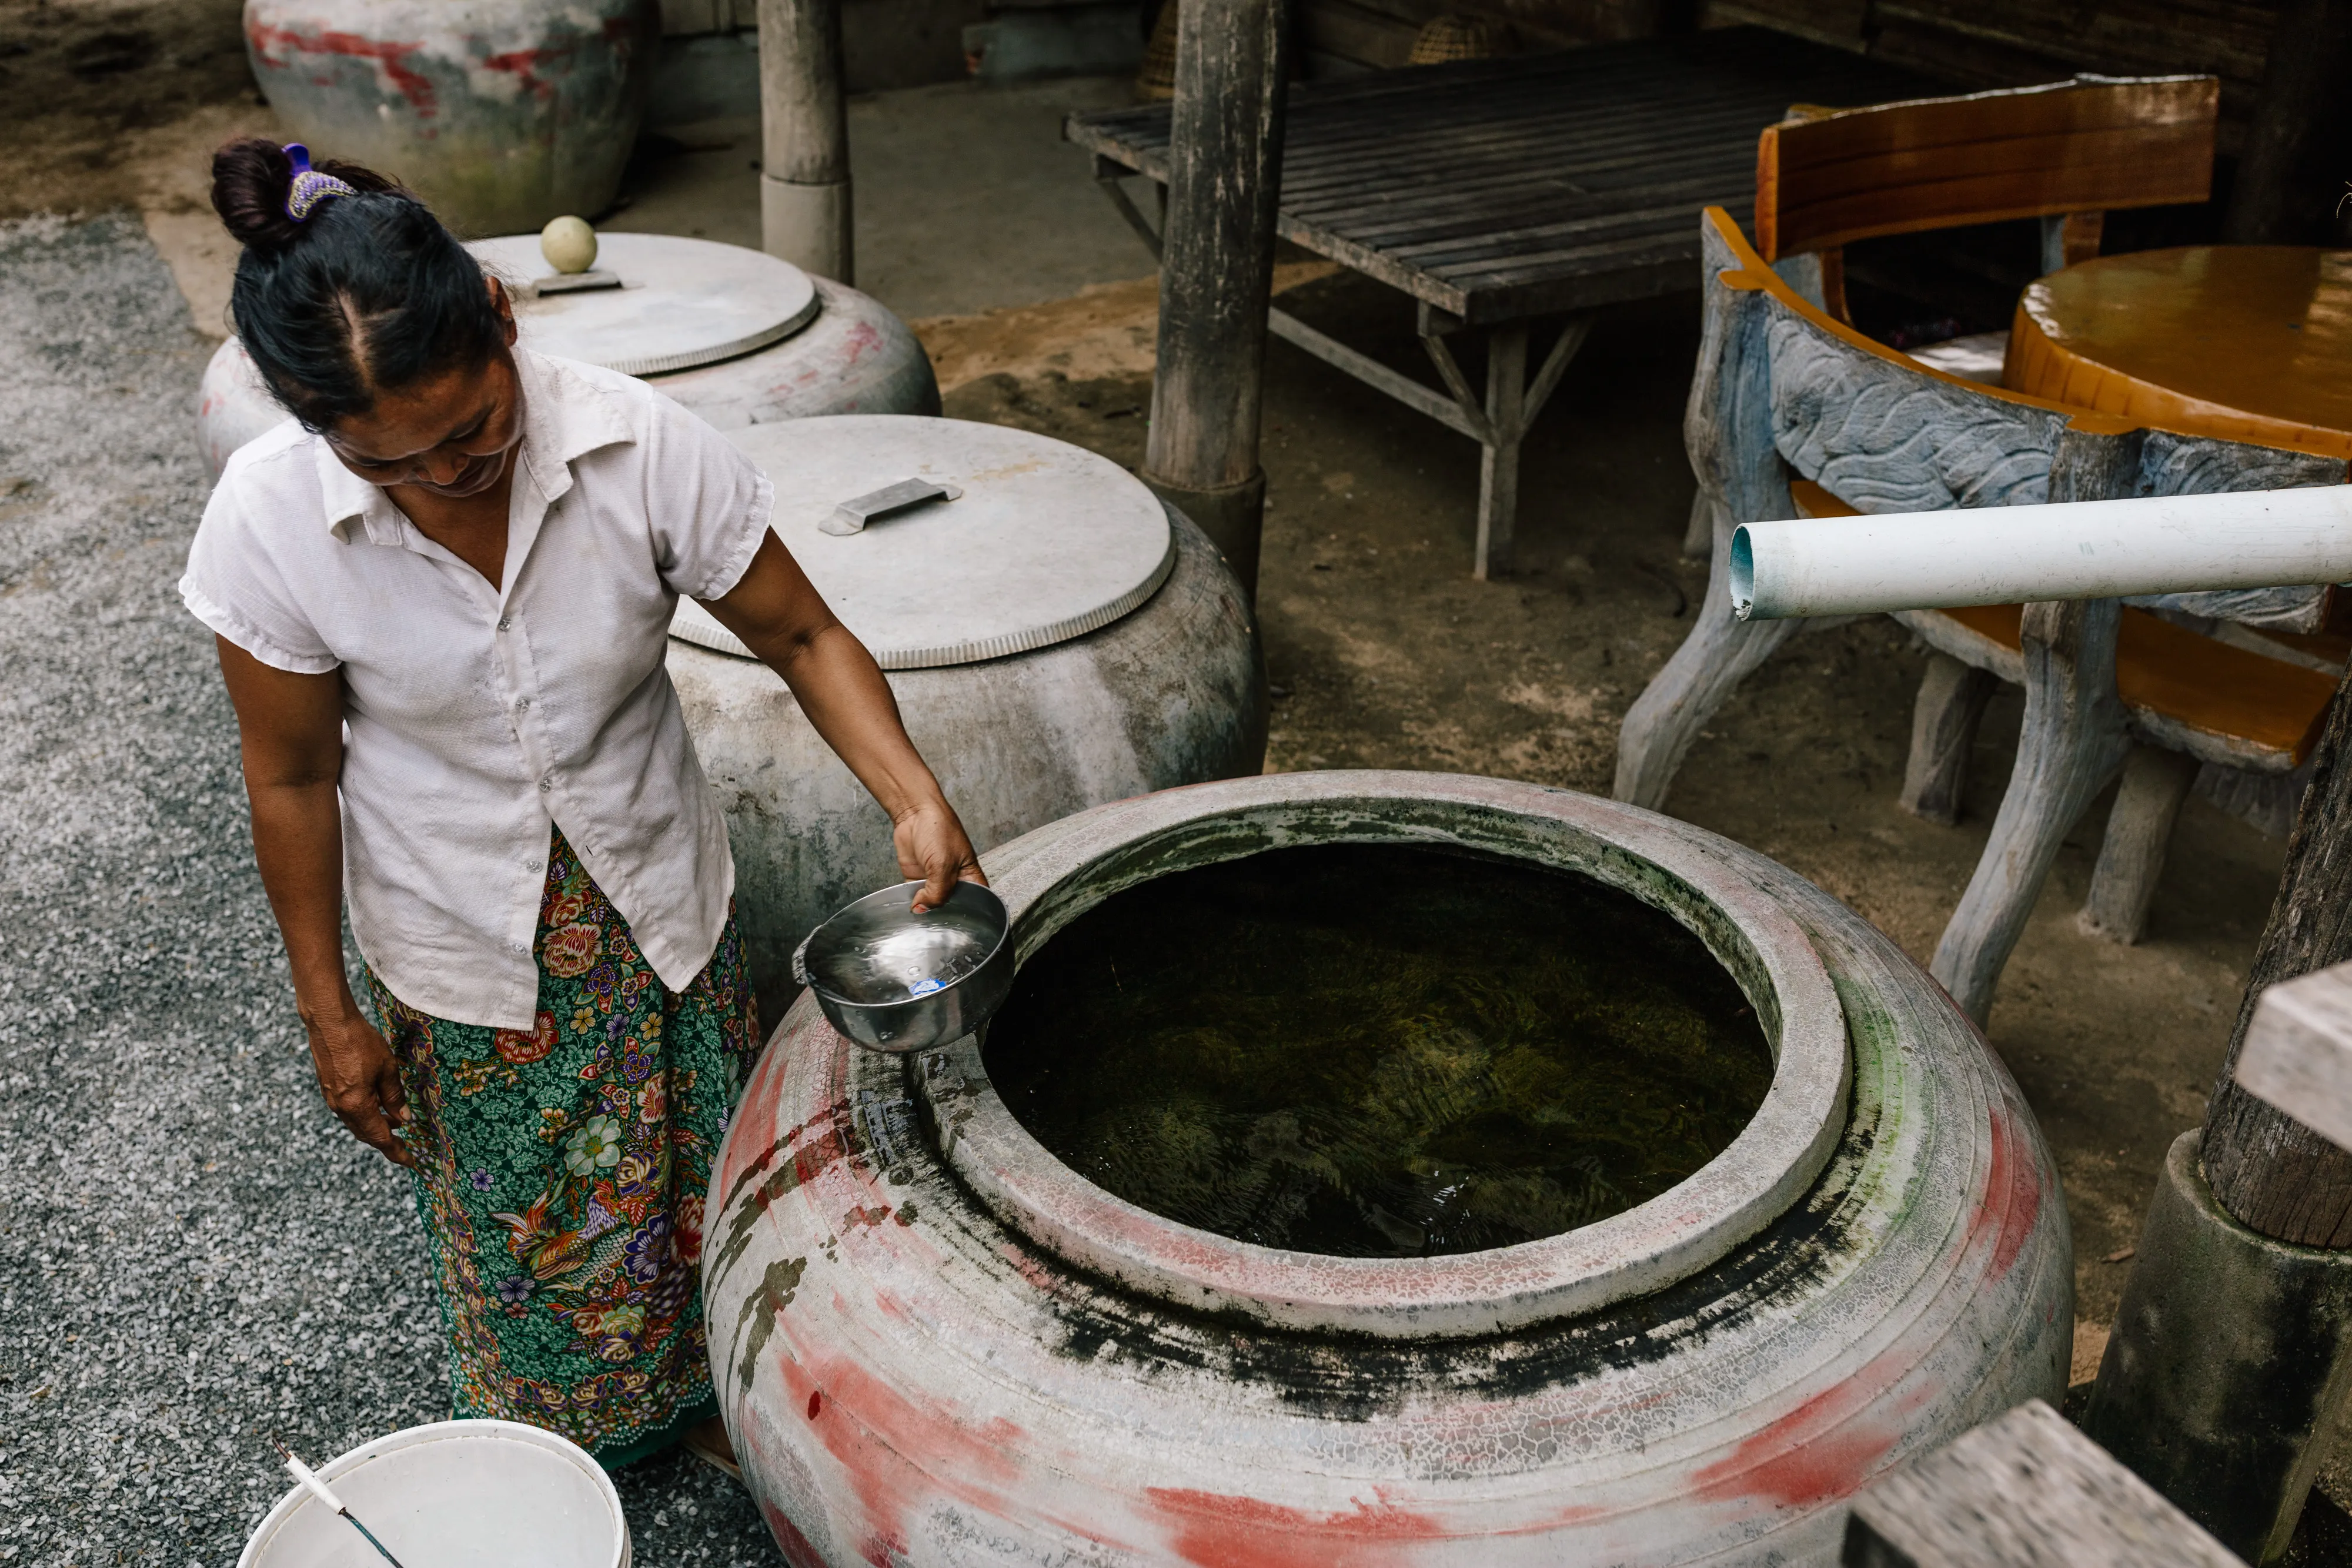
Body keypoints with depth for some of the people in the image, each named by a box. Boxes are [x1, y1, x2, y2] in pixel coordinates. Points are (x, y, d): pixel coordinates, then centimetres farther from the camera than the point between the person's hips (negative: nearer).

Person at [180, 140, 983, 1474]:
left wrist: (915, 797, -30)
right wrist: (331, 1014, -3)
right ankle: (560, 1442, 52)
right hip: (461, 947, 0)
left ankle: (702, 1394, 52)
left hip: (658, 898, 1)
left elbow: (801, 635, -15)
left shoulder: (645, 445, -25)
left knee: (689, 1173, 20)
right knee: (520, 1221, 20)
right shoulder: (271, 519, -23)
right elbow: (293, 778, -11)